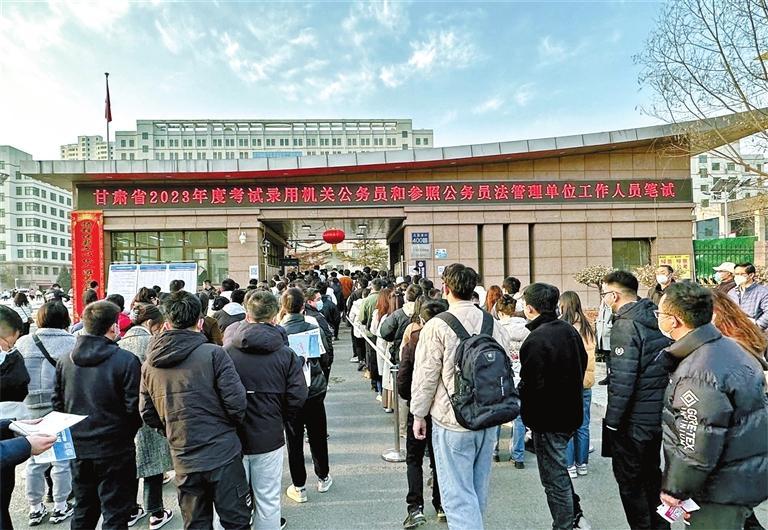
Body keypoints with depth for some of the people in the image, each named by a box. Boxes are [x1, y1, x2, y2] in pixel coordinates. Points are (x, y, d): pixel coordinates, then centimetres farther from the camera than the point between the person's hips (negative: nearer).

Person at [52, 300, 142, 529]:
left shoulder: (65, 360, -1)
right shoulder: (126, 360, -18)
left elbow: (57, 402, 6)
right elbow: (134, 407, -17)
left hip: (78, 448, 6)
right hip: (114, 449, -6)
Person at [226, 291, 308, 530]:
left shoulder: (226, 350, -9)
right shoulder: (285, 353, -10)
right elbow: (297, 396, -11)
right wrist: (280, 419, 6)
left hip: (231, 437, 1)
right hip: (268, 437, -1)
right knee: (268, 500, 14)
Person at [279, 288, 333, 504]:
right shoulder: (313, 328, -11)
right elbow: (322, 355, 2)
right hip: (315, 389, 2)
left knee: (294, 440, 11)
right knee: (318, 436, 18)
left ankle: (299, 487, 21)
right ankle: (323, 478, 34)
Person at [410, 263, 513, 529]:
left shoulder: (437, 326, -15)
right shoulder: (494, 324, 1)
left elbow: (425, 376, -12)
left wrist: (419, 414, 2)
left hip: (453, 421, -6)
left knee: (458, 493, 3)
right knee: (479, 488, 22)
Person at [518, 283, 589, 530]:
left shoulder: (535, 340, -25)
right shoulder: (569, 329, 2)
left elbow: (530, 386, -26)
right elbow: (582, 364, 13)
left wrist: (527, 414, -7)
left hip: (548, 419, -9)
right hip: (571, 412, 9)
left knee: (554, 477, 8)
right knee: (558, 468, 26)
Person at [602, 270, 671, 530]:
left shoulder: (625, 326, -21)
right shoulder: (657, 318, 4)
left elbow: (622, 380, -25)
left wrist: (612, 420, -16)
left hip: (633, 420, -8)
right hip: (660, 414, 9)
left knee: (629, 480, 8)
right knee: (651, 473, 24)